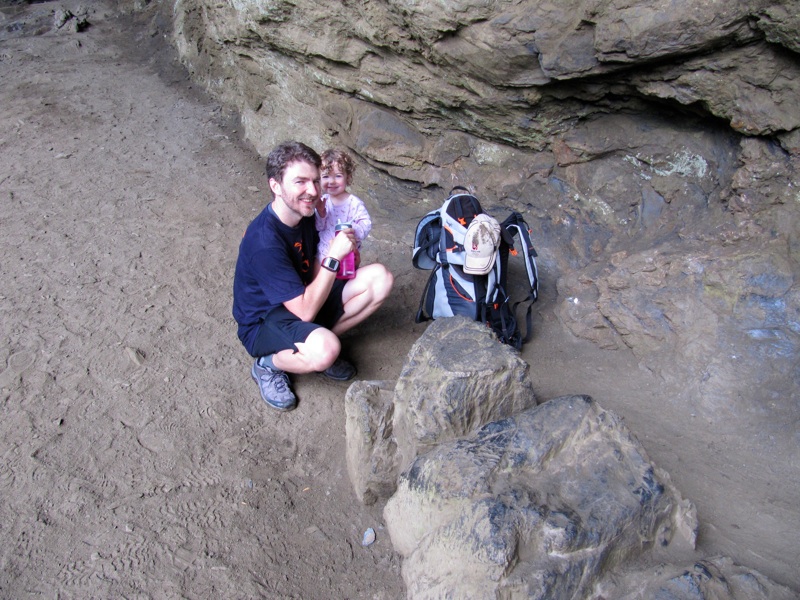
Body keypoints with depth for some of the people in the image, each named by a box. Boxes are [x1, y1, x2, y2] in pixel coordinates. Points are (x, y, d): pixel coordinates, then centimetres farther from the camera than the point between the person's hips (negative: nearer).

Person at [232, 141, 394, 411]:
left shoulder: (304, 213, -4)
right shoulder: (264, 242, -30)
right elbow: (305, 311, -30)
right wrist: (333, 257, -29)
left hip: (303, 298, 8)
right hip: (263, 323, -8)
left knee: (380, 278, -8)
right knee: (325, 351, -40)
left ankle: (318, 342, 1)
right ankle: (268, 365, -6)